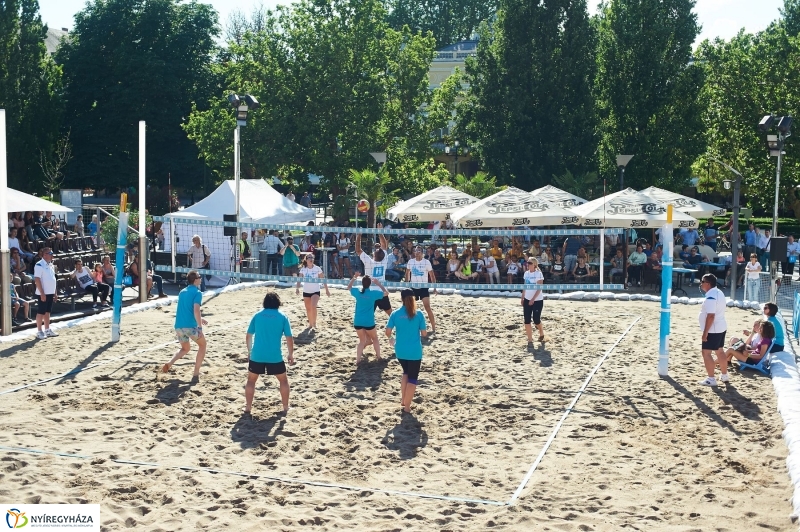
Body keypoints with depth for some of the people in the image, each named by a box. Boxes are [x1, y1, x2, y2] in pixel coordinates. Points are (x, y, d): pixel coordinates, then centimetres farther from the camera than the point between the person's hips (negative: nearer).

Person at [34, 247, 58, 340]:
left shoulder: (51, 265, 12)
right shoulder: (39, 265, -14)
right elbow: (37, 280, -18)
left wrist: (55, 293, 16)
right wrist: (42, 293, -22)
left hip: (50, 292, 8)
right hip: (43, 293, -8)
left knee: (47, 311, 13)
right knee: (41, 312, -2)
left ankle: (47, 330, 19)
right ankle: (39, 331, 3)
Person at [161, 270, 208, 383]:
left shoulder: (182, 292, 19)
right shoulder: (197, 292, -5)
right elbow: (196, 311, -18)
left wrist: (199, 319, 36)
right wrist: (200, 327, -14)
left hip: (178, 326, 7)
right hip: (190, 326, -7)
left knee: (185, 349, 29)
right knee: (202, 345, 18)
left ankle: (169, 364, 2)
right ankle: (196, 374, 10)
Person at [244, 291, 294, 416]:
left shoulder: (257, 315, 7)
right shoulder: (282, 317, 2)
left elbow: (248, 336, 10)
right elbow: (289, 339, -1)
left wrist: (249, 351, 24)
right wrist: (291, 355, 11)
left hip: (257, 355, 1)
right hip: (275, 356, -1)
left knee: (251, 380, 20)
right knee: (283, 381, 18)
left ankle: (248, 409, 19)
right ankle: (285, 408, 18)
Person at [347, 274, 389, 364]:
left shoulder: (357, 292, -3)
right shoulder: (373, 293, -10)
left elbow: (348, 287, 19)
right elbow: (386, 293, 5)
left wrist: (354, 277, 19)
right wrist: (378, 283, 8)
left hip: (358, 321, 3)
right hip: (369, 322, -3)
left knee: (362, 341, 16)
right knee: (375, 338, 22)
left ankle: (358, 360, 2)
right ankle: (378, 357, 29)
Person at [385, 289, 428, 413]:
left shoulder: (395, 314, -5)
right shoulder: (418, 314, -9)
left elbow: (388, 332, -3)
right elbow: (424, 333, -5)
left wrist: (391, 339, 18)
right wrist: (425, 329, 18)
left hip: (400, 351, 3)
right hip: (414, 352, -3)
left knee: (406, 373, 26)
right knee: (412, 378, 9)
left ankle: (403, 400, 26)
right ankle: (407, 406, 11)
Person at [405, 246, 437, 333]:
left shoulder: (426, 262, -8)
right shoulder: (410, 262, 1)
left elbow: (431, 275, -4)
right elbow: (407, 273, 14)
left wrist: (434, 287, -9)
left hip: (423, 287, -4)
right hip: (413, 287, 4)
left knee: (427, 307, -12)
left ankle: (433, 328, -7)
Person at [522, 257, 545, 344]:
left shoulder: (538, 274, -12)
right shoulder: (526, 273, 7)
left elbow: (539, 288, -16)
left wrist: (533, 299, -21)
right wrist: (522, 298, 10)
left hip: (537, 300, -6)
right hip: (527, 300, 6)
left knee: (536, 319, 1)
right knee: (527, 320, -1)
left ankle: (541, 334, 28)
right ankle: (530, 340, 4)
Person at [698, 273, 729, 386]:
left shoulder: (711, 297, -23)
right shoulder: (719, 292, 10)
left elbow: (710, 316, -27)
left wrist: (705, 333, -24)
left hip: (713, 330, -10)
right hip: (721, 327, 10)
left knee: (706, 352, -5)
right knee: (720, 351, 19)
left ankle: (711, 379, -4)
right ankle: (724, 375, 29)